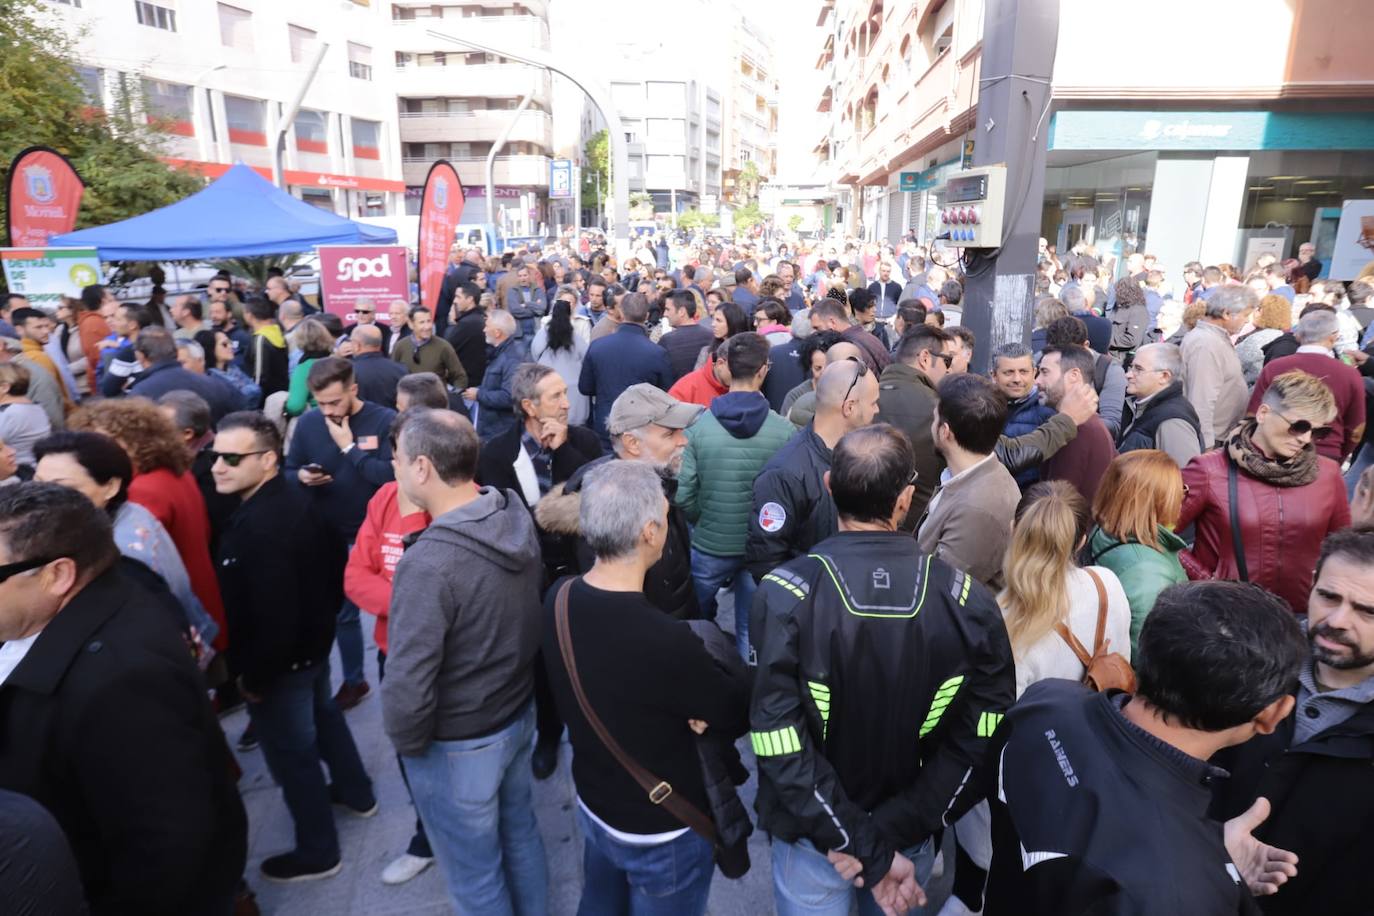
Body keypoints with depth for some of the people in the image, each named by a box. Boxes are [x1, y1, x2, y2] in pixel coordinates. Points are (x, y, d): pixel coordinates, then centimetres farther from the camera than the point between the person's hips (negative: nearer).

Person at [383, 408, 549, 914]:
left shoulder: (428, 564, -33)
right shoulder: (517, 516, -9)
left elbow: (408, 689, -29)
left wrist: (407, 743, -9)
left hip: (458, 745, -7)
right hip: (520, 712, 7)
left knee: (475, 875, 18)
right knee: (520, 832, 29)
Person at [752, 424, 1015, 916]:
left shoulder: (787, 594, -22)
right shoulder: (966, 600, -15)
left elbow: (779, 738, -25)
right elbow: (985, 735, -16)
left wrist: (865, 848, -18)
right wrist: (888, 834, -16)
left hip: (812, 837, -2)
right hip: (912, 835, 2)